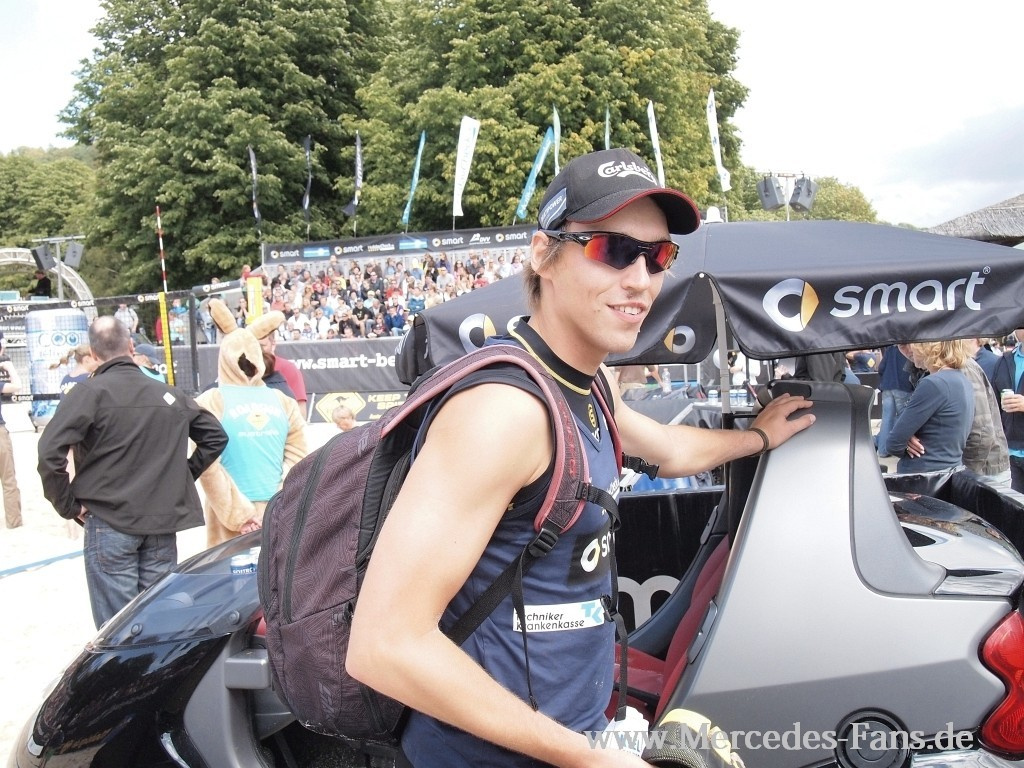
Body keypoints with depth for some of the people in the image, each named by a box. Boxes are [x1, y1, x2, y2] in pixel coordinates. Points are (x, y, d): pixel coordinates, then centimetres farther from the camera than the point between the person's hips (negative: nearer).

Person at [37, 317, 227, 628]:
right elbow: (216, 436, 12)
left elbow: (50, 453, -17)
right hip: (163, 522, 4)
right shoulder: (169, 395, 5)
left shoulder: (89, 393, -8)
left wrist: (68, 505, -5)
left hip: (109, 523, -4)